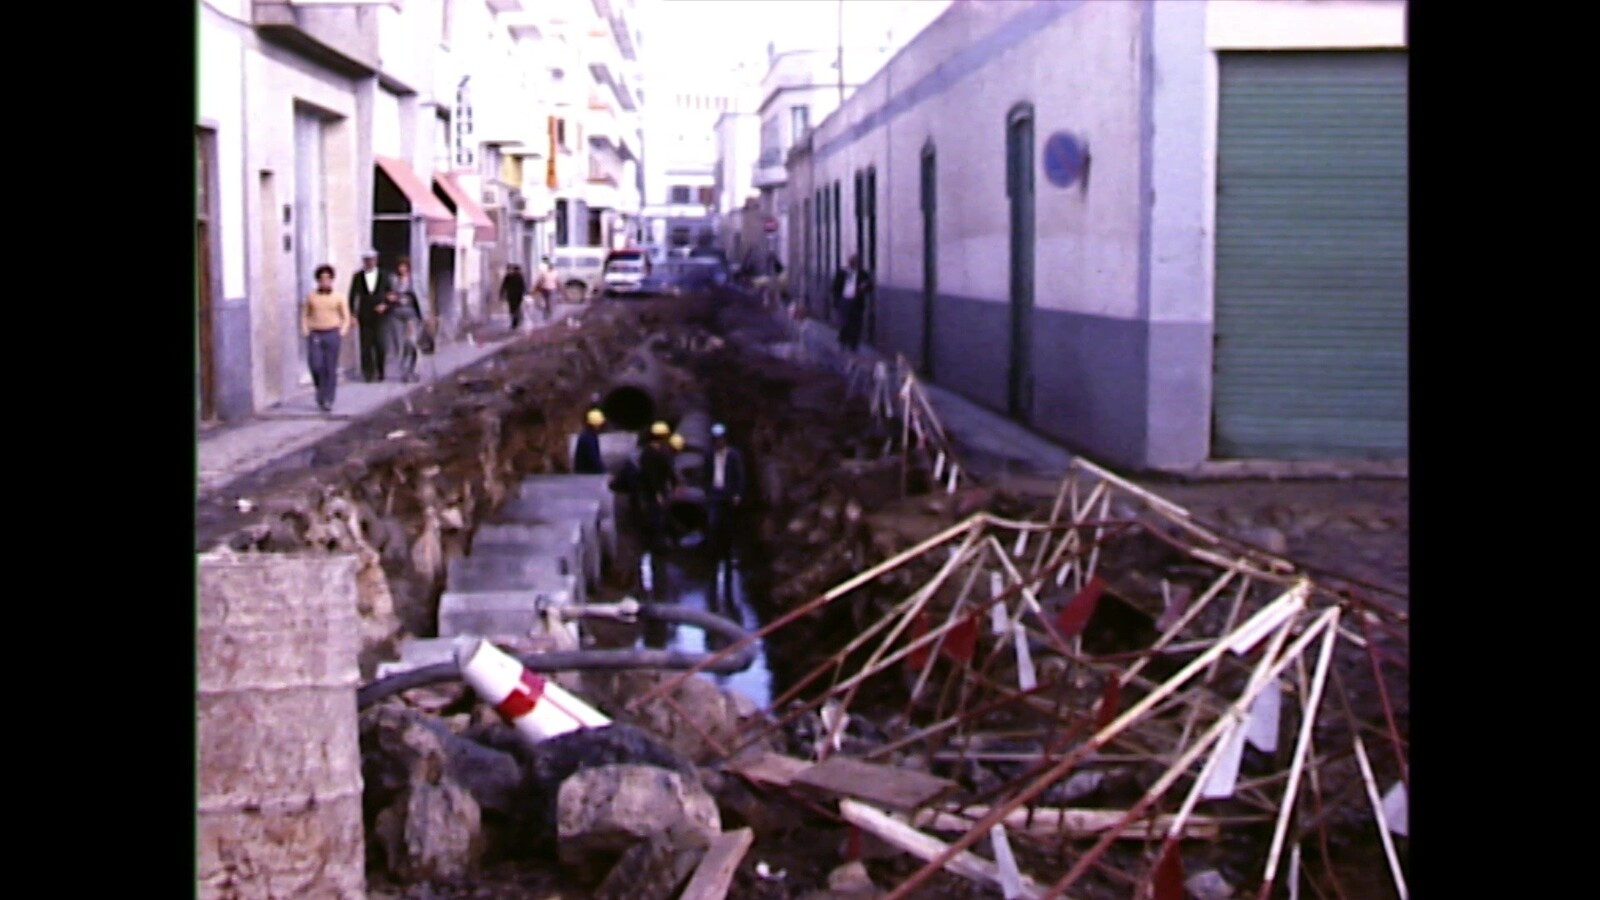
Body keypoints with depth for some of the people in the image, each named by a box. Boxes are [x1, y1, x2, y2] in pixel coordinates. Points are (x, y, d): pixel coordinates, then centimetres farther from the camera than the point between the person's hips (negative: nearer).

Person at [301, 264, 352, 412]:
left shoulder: (339, 297, 5)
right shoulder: (311, 297, 8)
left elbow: (346, 318, 4)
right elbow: (304, 314, 12)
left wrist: (342, 332, -10)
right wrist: (305, 330, -2)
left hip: (332, 334, -1)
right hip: (314, 335, 1)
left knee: (331, 369, -2)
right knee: (316, 365, -10)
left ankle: (328, 401, 3)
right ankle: (320, 390, 16)